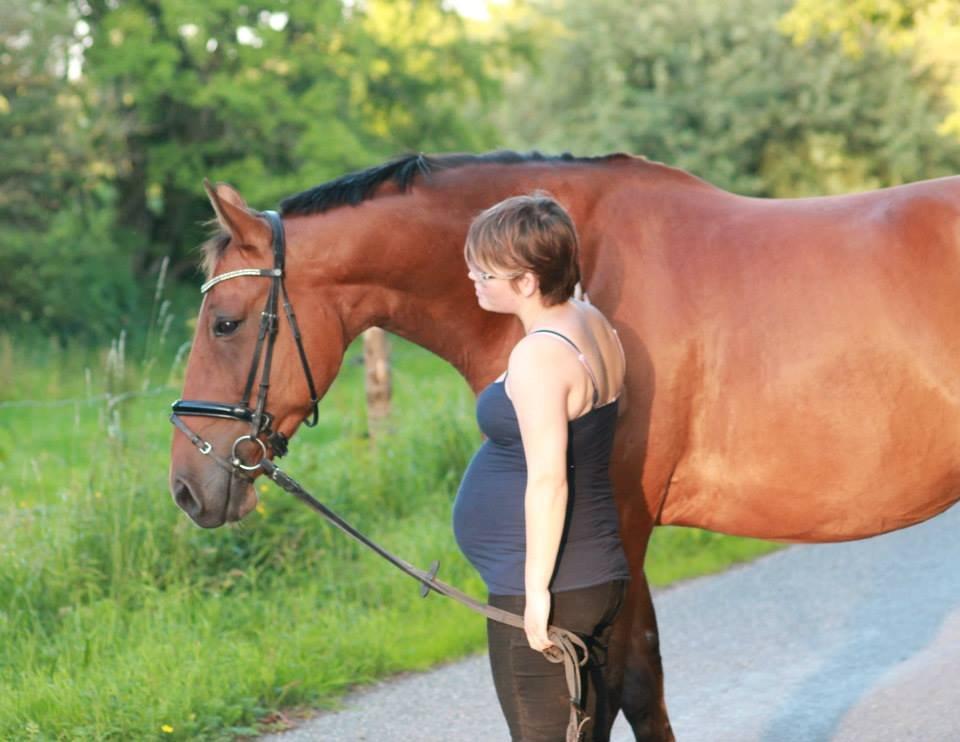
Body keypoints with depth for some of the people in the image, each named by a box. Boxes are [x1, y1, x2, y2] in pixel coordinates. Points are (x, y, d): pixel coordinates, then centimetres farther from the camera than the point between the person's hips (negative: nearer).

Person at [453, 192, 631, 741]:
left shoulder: (539, 355, -21)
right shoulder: (595, 326, 7)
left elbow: (549, 479, -25)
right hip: (602, 577, 10)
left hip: (551, 591, -10)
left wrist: (537, 590, -22)